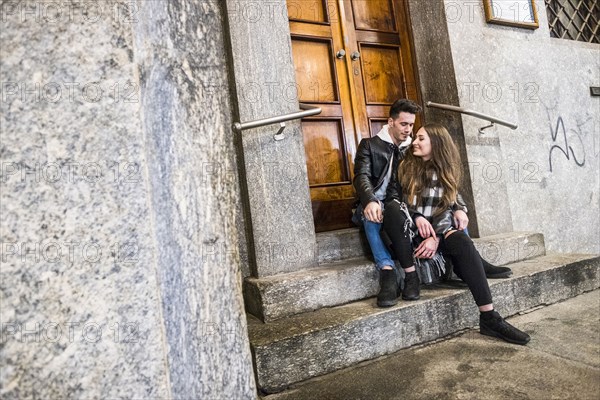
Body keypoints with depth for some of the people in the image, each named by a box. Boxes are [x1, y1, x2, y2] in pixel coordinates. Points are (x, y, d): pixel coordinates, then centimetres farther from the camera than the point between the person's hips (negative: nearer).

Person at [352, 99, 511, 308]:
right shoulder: (370, 145, 6)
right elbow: (362, 176, -12)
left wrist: (458, 206, -14)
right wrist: (370, 201, -36)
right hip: (379, 205, -4)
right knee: (370, 211, -38)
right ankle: (387, 270, -44)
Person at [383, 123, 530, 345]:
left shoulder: (445, 172, 7)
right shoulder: (405, 166, 4)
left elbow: (446, 209, -1)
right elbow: (392, 196, -4)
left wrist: (436, 237, -18)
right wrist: (416, 217, -21)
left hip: (434, 230, 2)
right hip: (408, 230, -1)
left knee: (462, 241, -31)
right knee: (393, 208, -35)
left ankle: (489, 318, -30)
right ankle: (410, 276, -27)